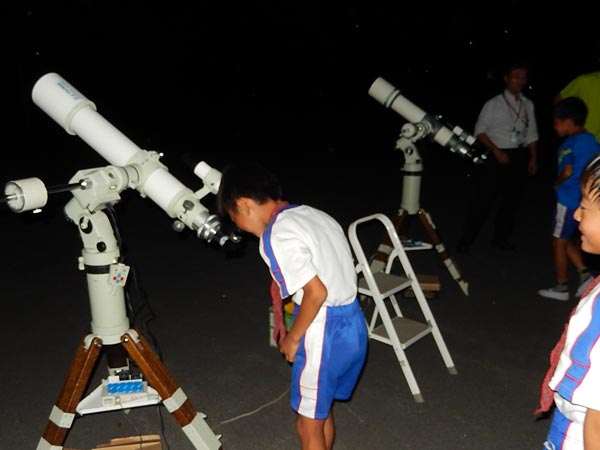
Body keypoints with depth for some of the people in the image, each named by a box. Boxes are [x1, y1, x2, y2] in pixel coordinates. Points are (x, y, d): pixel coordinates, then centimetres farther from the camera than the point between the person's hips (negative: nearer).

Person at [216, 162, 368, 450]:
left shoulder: (277, 236, -18)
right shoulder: (314, 214, 9)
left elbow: (317, 293, -23)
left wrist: (292, 338, -9)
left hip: (324, 334, -9)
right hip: (352, 324, 9)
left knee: (308, 425, 12)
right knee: (322, 411, 26)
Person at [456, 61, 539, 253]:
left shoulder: (528, 105, 9)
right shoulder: (494, 104, -4)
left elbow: (532, 135, 14)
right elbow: (480, 131, -5)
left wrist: (533, 158, 8)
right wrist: (496, 151, -12)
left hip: (518, 157, 5)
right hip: (495, 156, -5)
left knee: (512, 199, 11)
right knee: (482, 199, -5)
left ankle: (501, 237, 26)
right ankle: (466, 240, 5)